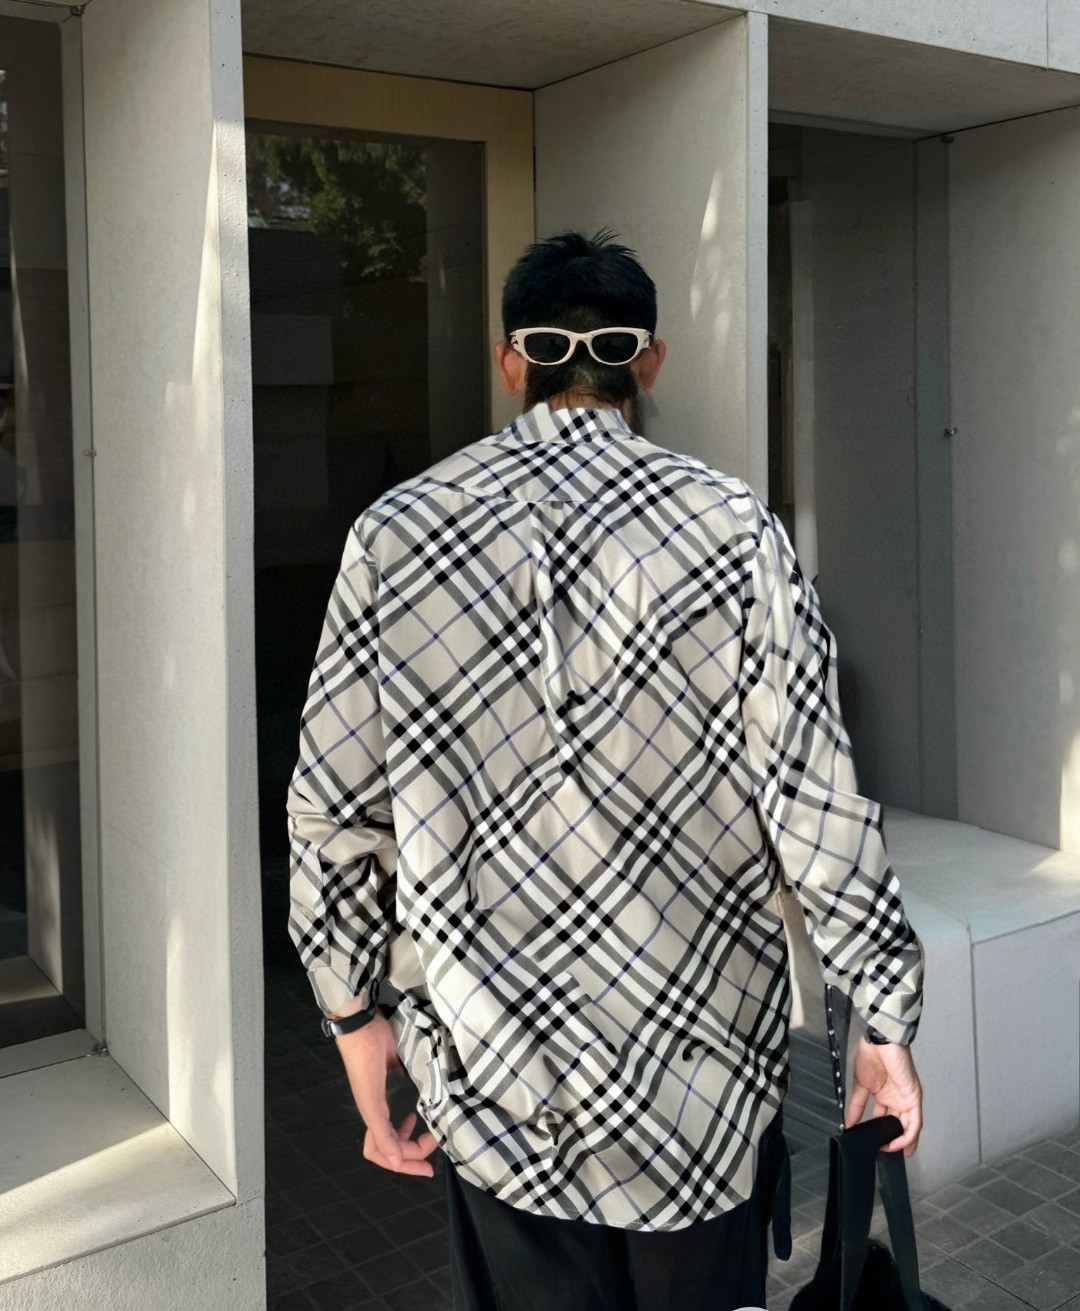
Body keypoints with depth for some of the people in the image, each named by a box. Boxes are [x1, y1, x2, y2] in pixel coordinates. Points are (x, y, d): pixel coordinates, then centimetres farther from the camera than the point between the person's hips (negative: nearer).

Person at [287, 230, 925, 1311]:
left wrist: (356, 1015, 9)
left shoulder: (392, 534, -6)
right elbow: (812, 795, -10)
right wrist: (886, 1016, 2)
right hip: (699, 1068, -1)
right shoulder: (732, 526, -10)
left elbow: (332, 809, -3)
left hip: (490, 1067, 1)